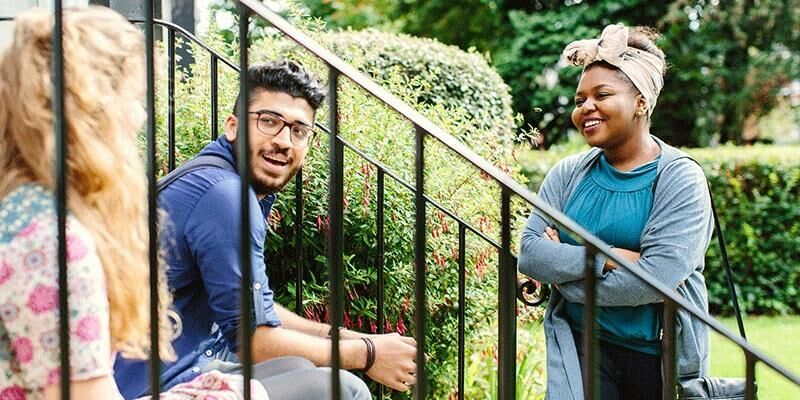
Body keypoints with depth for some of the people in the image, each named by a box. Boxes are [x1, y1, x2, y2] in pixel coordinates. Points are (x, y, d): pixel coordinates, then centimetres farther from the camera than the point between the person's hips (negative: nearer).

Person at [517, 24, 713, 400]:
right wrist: (604, 258, -20)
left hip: (662, 354, -2)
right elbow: (529, 254, -6)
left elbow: (659, 276, -21)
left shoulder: (680, 178, -9)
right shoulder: (568, 174, 3)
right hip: (582, 346, 2)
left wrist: (565, 265, -12)